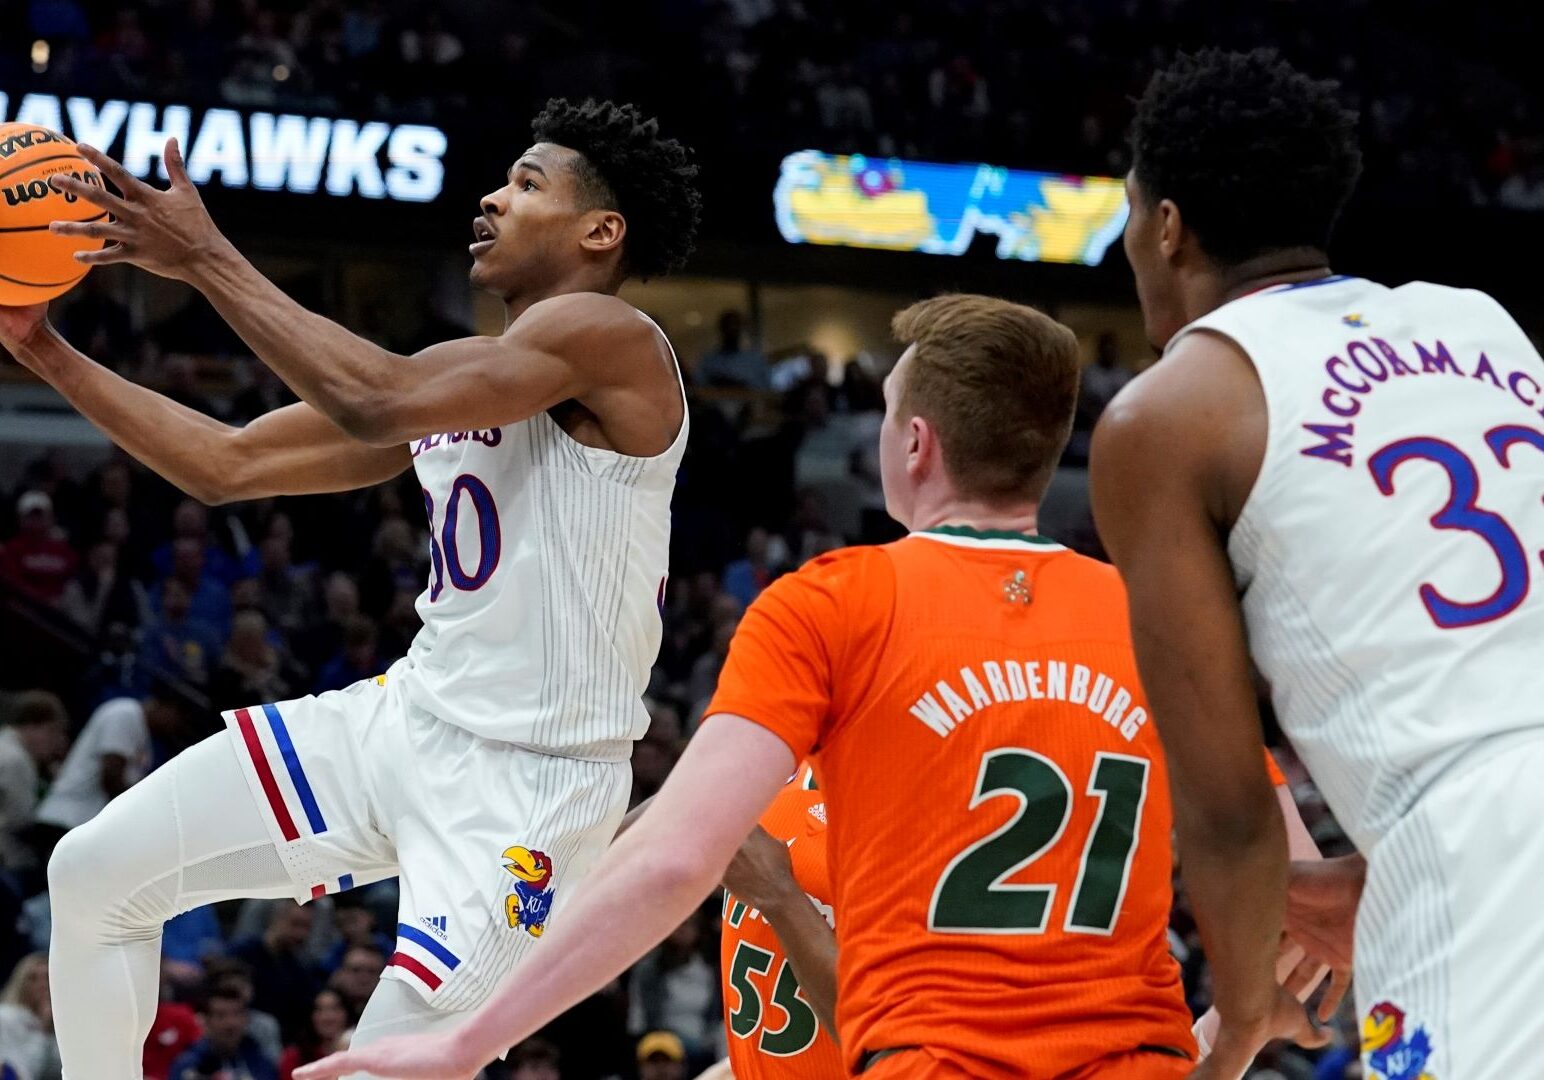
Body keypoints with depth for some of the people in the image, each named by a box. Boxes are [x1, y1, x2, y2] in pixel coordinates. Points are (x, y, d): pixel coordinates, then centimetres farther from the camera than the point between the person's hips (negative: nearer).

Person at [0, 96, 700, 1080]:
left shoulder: (612, 339, -14)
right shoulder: (451, 376, 13)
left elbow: (374, 403, -28)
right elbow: (225, 465, 16)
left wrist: (205, 258, -21)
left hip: (528, 779, -9)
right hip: (407, 716, 9)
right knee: (95, 876, 7)